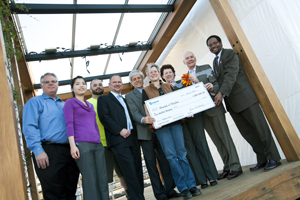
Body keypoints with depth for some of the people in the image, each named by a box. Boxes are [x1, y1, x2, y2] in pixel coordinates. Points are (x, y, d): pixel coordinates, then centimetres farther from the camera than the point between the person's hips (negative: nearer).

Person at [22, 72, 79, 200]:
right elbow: (29, 128, -6)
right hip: (49, 152, -5)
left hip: (69, 151, 6)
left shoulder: (64, 105, 23)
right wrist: (38, 151, -18)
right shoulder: (35, 102, 6)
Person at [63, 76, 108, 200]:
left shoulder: (90, 105, 24)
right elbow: (69, 125, -4)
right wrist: (72, 145, -14)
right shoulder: (70, 103, 6)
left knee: (102, 179, 4)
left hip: (97, 144, 6)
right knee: (90, 180, -6)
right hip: (82, 144, -6)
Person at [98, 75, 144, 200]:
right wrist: (120, 130, -14)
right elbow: (104, 117, -6)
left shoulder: (125, 100, 27)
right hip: (118, 139, -6)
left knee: (138, 170, 6)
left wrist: (131, 130, 3)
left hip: (132, 137, 6)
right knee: (130, 171, -8)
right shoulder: (103, 99, 8)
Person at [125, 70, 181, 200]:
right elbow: (134, 113, -6)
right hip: (145, 132, -3)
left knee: (165, 160, 5)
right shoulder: (129, 96, 8)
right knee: (151, 163, 1)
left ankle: (170, 189, 17)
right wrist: (143, 120, -27)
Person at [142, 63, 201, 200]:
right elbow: (147, 109, 2)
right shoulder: (146, 90, 9)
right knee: (171, 156, -4)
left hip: (175, 122, 2)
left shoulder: (167, 86, 17)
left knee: (182, 153, 1)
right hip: (160, 125, -2)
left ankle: (191, 185, 10)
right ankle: (183, 188, 5)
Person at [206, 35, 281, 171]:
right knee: (247, 132, 9)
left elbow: (231, 75, -19)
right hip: (231, 102, 8)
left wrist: (221, 93, -29)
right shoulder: (215, 61, 20)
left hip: (244, 97, -8)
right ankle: (262, 159, 18)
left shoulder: (230, 54, -5)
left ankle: (273, 158, 9)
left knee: (260, 127, -1)